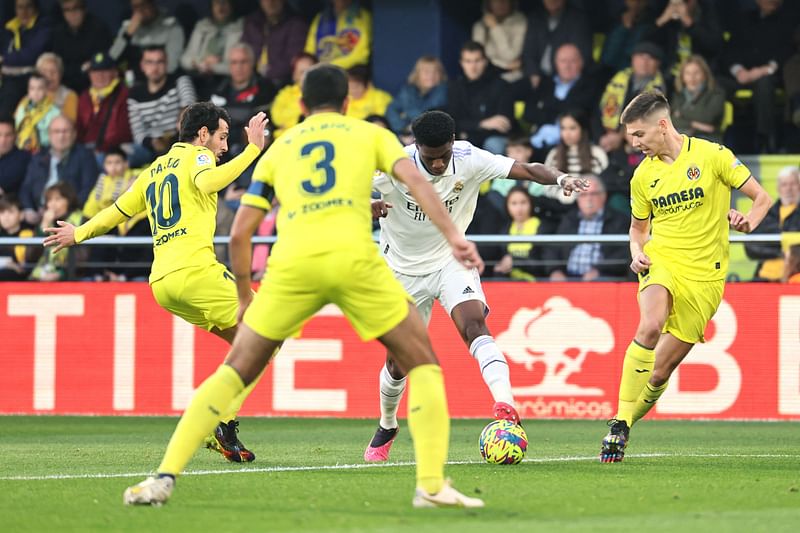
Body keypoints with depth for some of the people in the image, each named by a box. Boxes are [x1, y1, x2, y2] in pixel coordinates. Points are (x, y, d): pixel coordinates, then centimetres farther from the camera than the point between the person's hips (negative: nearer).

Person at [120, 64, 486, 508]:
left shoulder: (279, 148, 27)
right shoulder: (369, 133, 23)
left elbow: (239, 232, 23)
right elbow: (415, 180, 3)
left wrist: (245, 297, 33)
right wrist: (452, 234, -6)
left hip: (292, 262, 2)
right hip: (352, 255, -2)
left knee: (236, 371, 14)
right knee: (422, 362, 12)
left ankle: (164, 476, 4)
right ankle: (431, 484, -2)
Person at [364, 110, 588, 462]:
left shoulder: (469, 160, -18)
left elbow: (527, 170, -19)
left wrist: (559, 178, -40)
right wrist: (369, 206, -44)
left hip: (451, 260, 0)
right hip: (404, 271, 0)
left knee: (473, 323, -28)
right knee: (398, 363, 7)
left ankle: (505, 406, -43)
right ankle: (386, 427, 35)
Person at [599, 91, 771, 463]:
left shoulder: (711, 156, -3)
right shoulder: (643, 176, 7)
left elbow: (761, 197, 1)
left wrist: (748, 221, -19)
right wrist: (637, 252, 0)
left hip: (704, 276, -1)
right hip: (661, 263, 1)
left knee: (661, 372, -1)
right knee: (650, 327, -32)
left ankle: (623, 430, 20)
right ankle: (619, 422, -26)